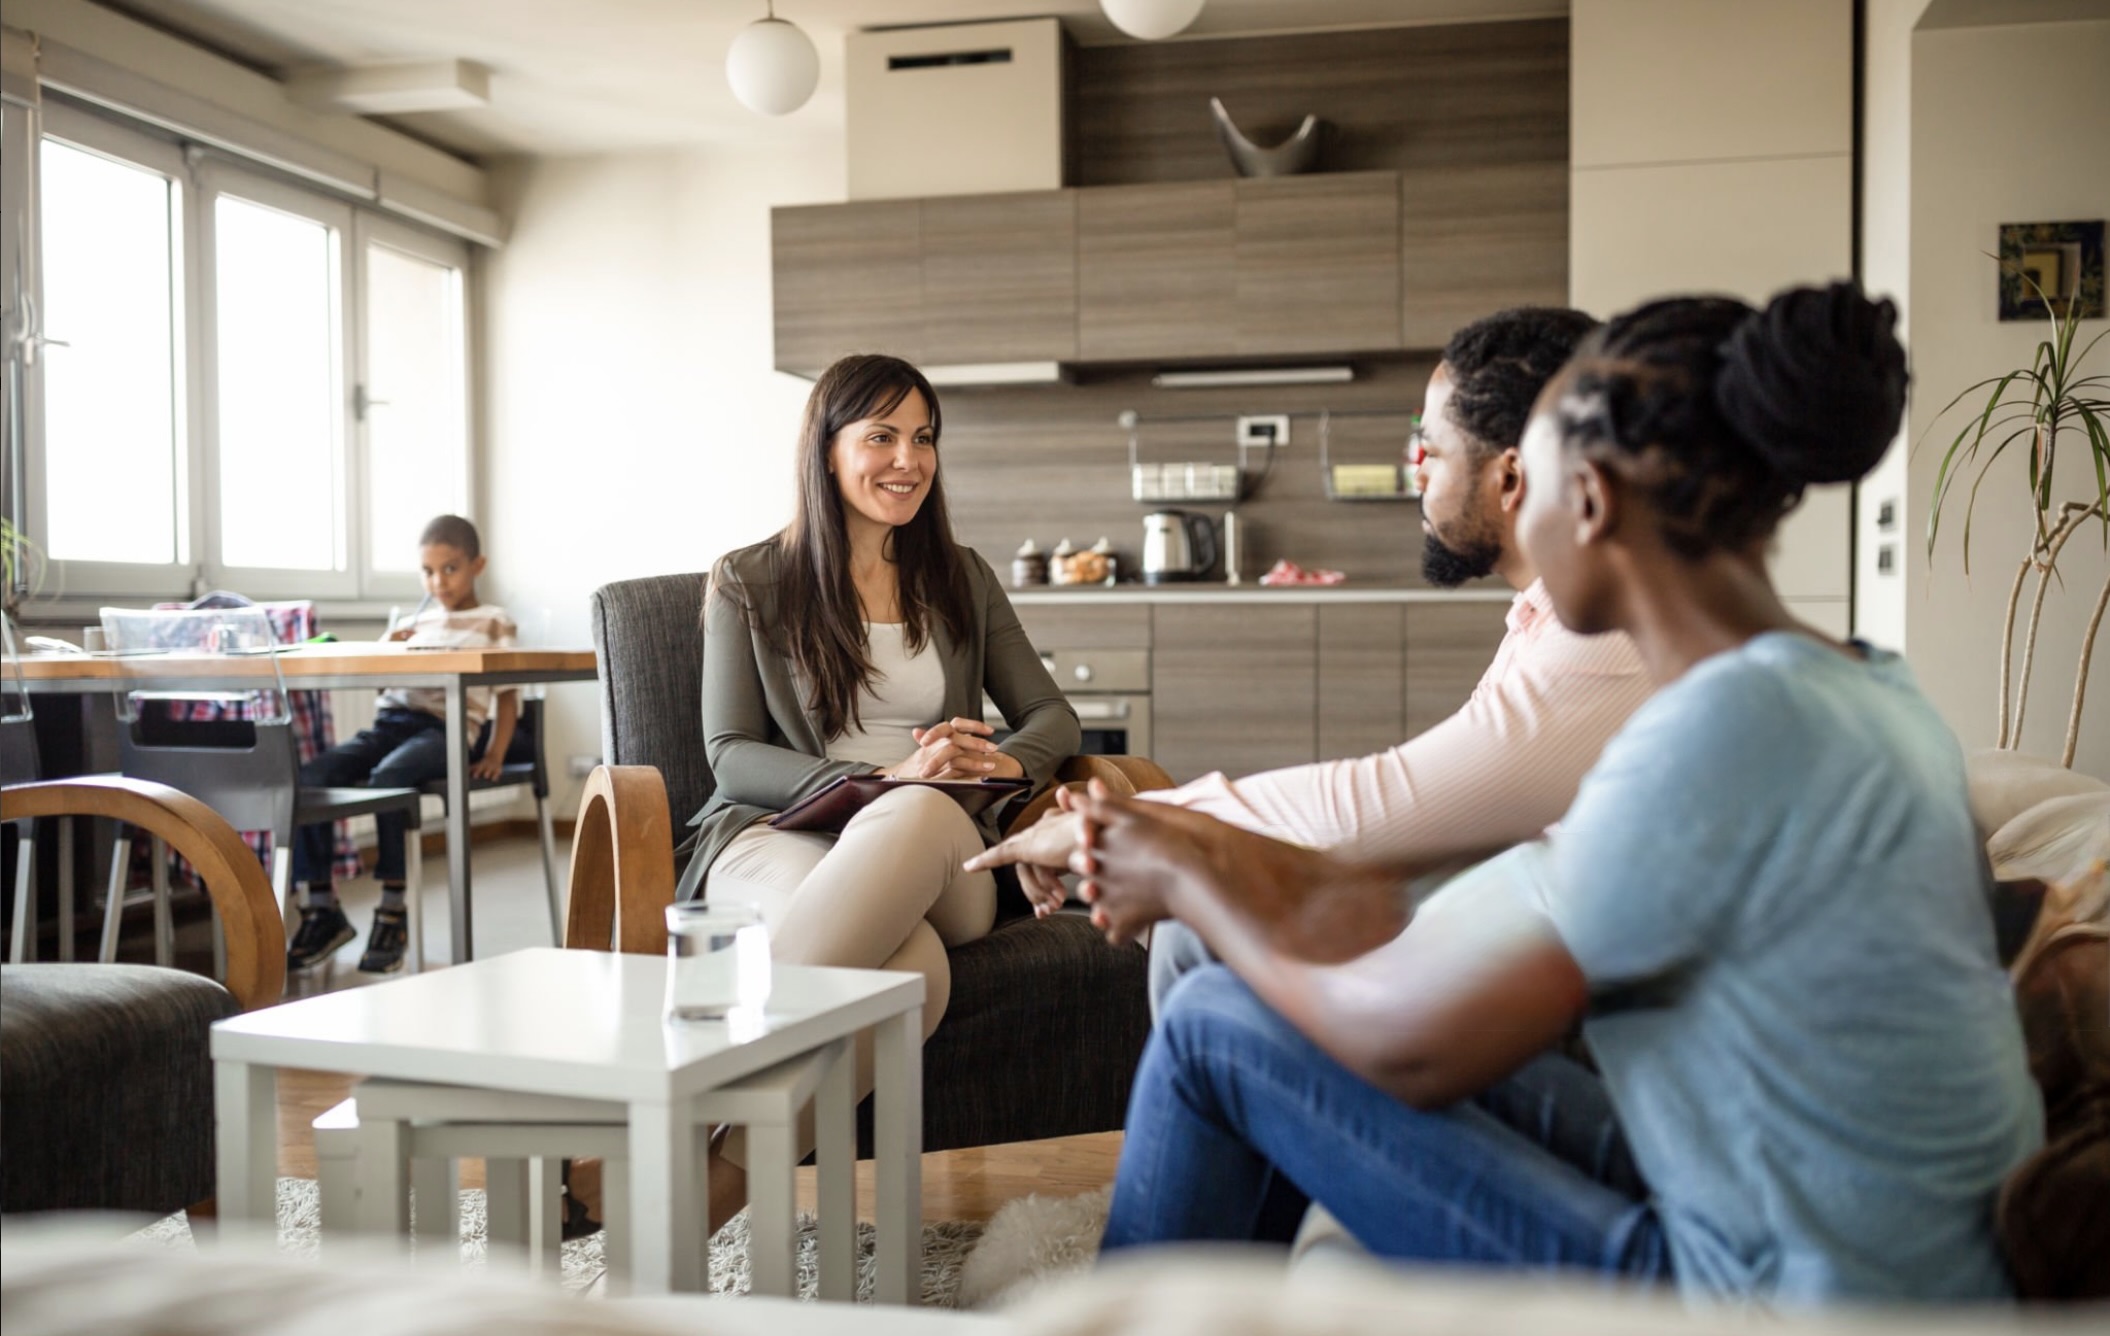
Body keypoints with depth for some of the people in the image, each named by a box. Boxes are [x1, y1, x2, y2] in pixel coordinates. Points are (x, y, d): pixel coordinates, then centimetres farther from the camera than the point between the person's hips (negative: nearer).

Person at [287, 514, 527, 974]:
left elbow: (507, 694, 7)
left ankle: (393, 912, -25)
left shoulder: (493, 623, 13)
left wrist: (496, 753, -6)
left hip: (447, 728, -6)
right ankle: (321, 908, -11)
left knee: (387, 776, -36)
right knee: (308, 776, -19)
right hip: (390, 722, 6)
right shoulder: (415, 622, 28)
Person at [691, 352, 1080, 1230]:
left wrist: (1007, 761, -8)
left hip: (938, 847, 3)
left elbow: (1052, 717, 18)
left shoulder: (962, 580, 21)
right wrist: (882, 777, -15)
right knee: (908, 970, -41)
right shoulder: (749, 583, 11)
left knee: (922, 815, -41)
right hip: (776, 837, -2)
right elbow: (731, 757, 2)